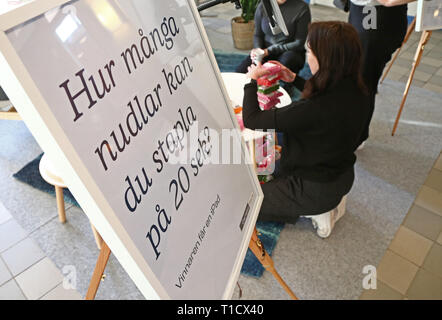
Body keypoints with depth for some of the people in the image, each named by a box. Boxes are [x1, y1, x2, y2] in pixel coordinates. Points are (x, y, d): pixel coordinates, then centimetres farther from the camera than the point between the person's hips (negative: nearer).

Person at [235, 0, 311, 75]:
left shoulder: (302, 8, -9)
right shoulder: (262, 6, 1)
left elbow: (299, 43, -9)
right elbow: (258, 35, 10)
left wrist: (269, 51, -16)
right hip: (266, 52, 2)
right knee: (240, 71, -22)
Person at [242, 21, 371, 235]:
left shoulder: (311, 110, -37)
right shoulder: (356, 93, -12)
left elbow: (251, 120, -28)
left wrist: (252, 80, -12)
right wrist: (294, 79, 8)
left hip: (315, 190, -8)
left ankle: (315, 213, 7)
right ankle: (331, 202, 19)